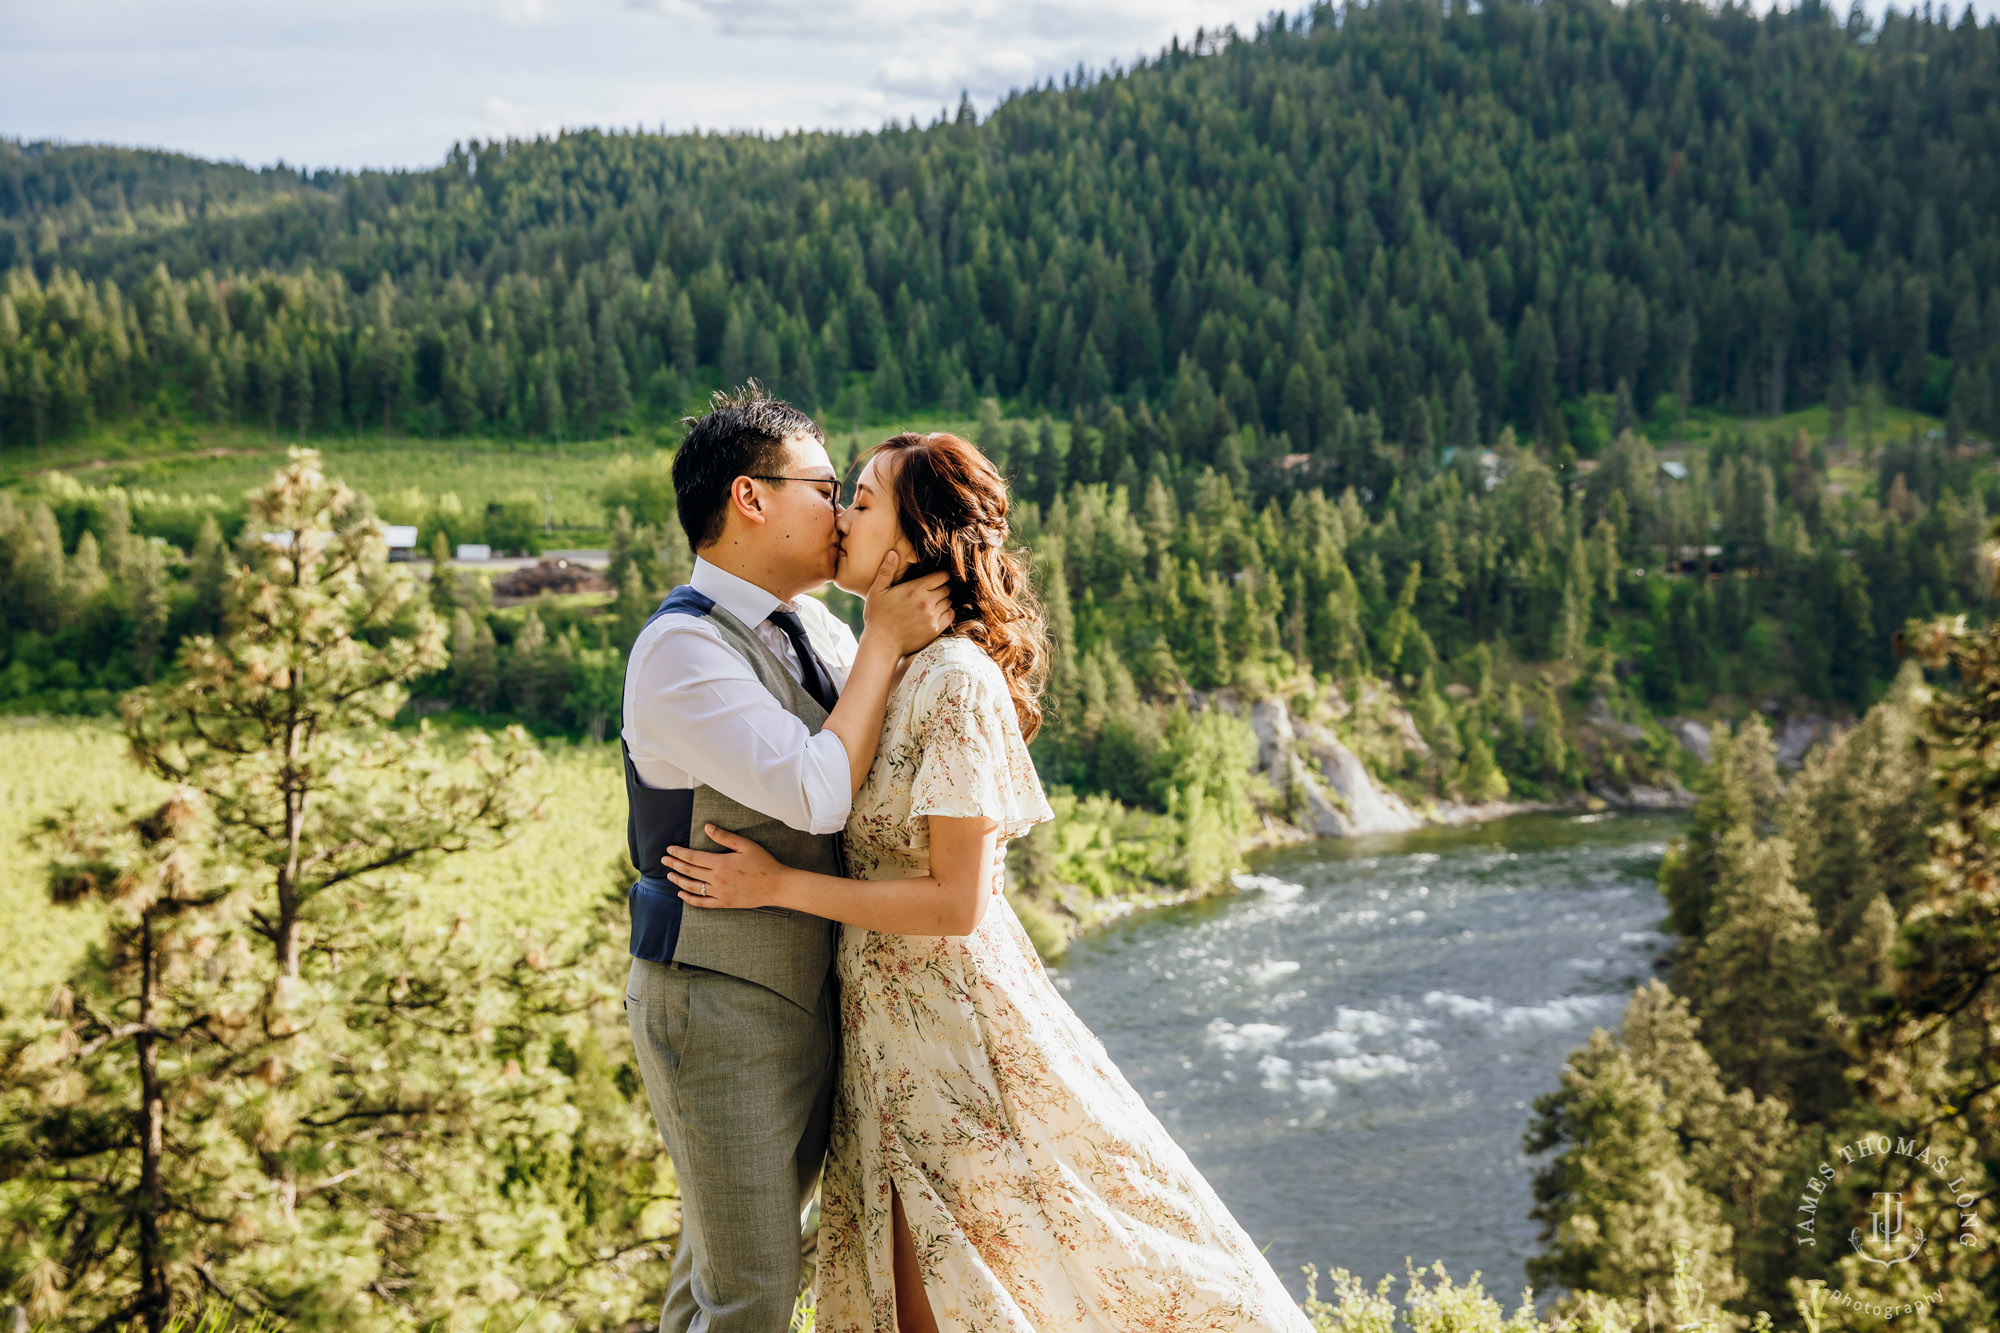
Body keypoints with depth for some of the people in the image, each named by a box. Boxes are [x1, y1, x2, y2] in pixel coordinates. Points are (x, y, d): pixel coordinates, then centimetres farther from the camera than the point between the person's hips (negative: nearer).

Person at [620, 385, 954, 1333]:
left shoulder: (816, 630, 8)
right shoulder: (680, 648, -18)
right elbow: (818, 791, -26)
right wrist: (884, 642, -18)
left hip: (806, 1001, 8)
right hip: (720, 1010, -8)